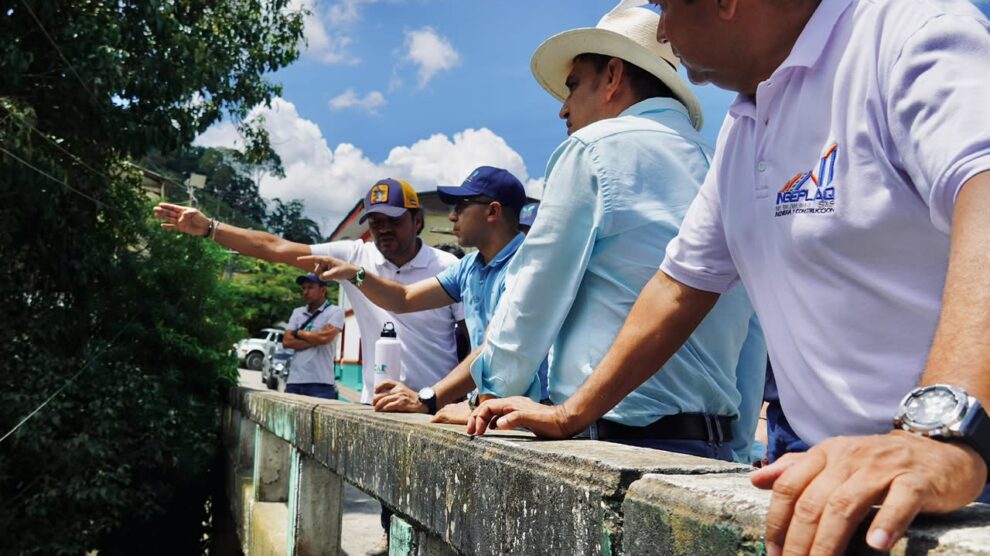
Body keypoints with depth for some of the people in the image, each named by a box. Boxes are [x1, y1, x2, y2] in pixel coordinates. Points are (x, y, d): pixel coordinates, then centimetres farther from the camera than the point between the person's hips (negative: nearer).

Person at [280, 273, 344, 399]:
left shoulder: (335, 312, 2)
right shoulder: (297, 312, 17)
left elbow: (325, 337, -14)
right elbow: (287, 341, 5)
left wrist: (299, 333, 2)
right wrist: (315, 340, -6)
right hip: (294, 381, 5)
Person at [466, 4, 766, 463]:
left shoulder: (594, 148, -5)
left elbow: (534, 299, -2)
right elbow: (753, 334, 13)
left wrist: (491, 395, 12)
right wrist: (734, 451, 19)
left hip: (618, 430, -7)